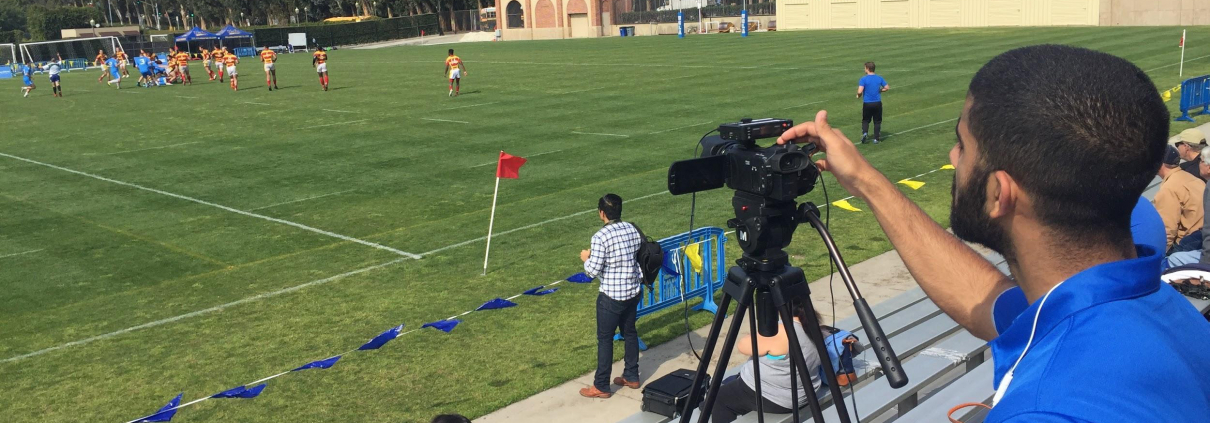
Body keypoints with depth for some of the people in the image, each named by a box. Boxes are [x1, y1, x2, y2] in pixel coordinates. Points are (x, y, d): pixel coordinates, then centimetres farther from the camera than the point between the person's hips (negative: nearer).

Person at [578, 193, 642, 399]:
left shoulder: (601, 237, -20)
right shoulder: (632, 229, 0)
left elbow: (593, 271, -18)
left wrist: (586, 258, 2)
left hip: (611, 296, -7)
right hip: (633, 292, 7)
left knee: (605, 339, 5)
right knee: (630, 332, 21)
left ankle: (601, 386, 13)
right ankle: (632, 376, 33)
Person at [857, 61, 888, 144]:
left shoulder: (863, 79, -11)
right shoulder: (879, 78, 1)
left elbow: (860, 91, -21)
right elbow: (887, 88, 4)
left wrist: (859, 96, 0)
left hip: (867, 104, -2)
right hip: (877, 103, 2)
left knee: (865, 120, 15)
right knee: (877, 121, 11)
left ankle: (864, 132, -9)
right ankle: (876, 138, 10)